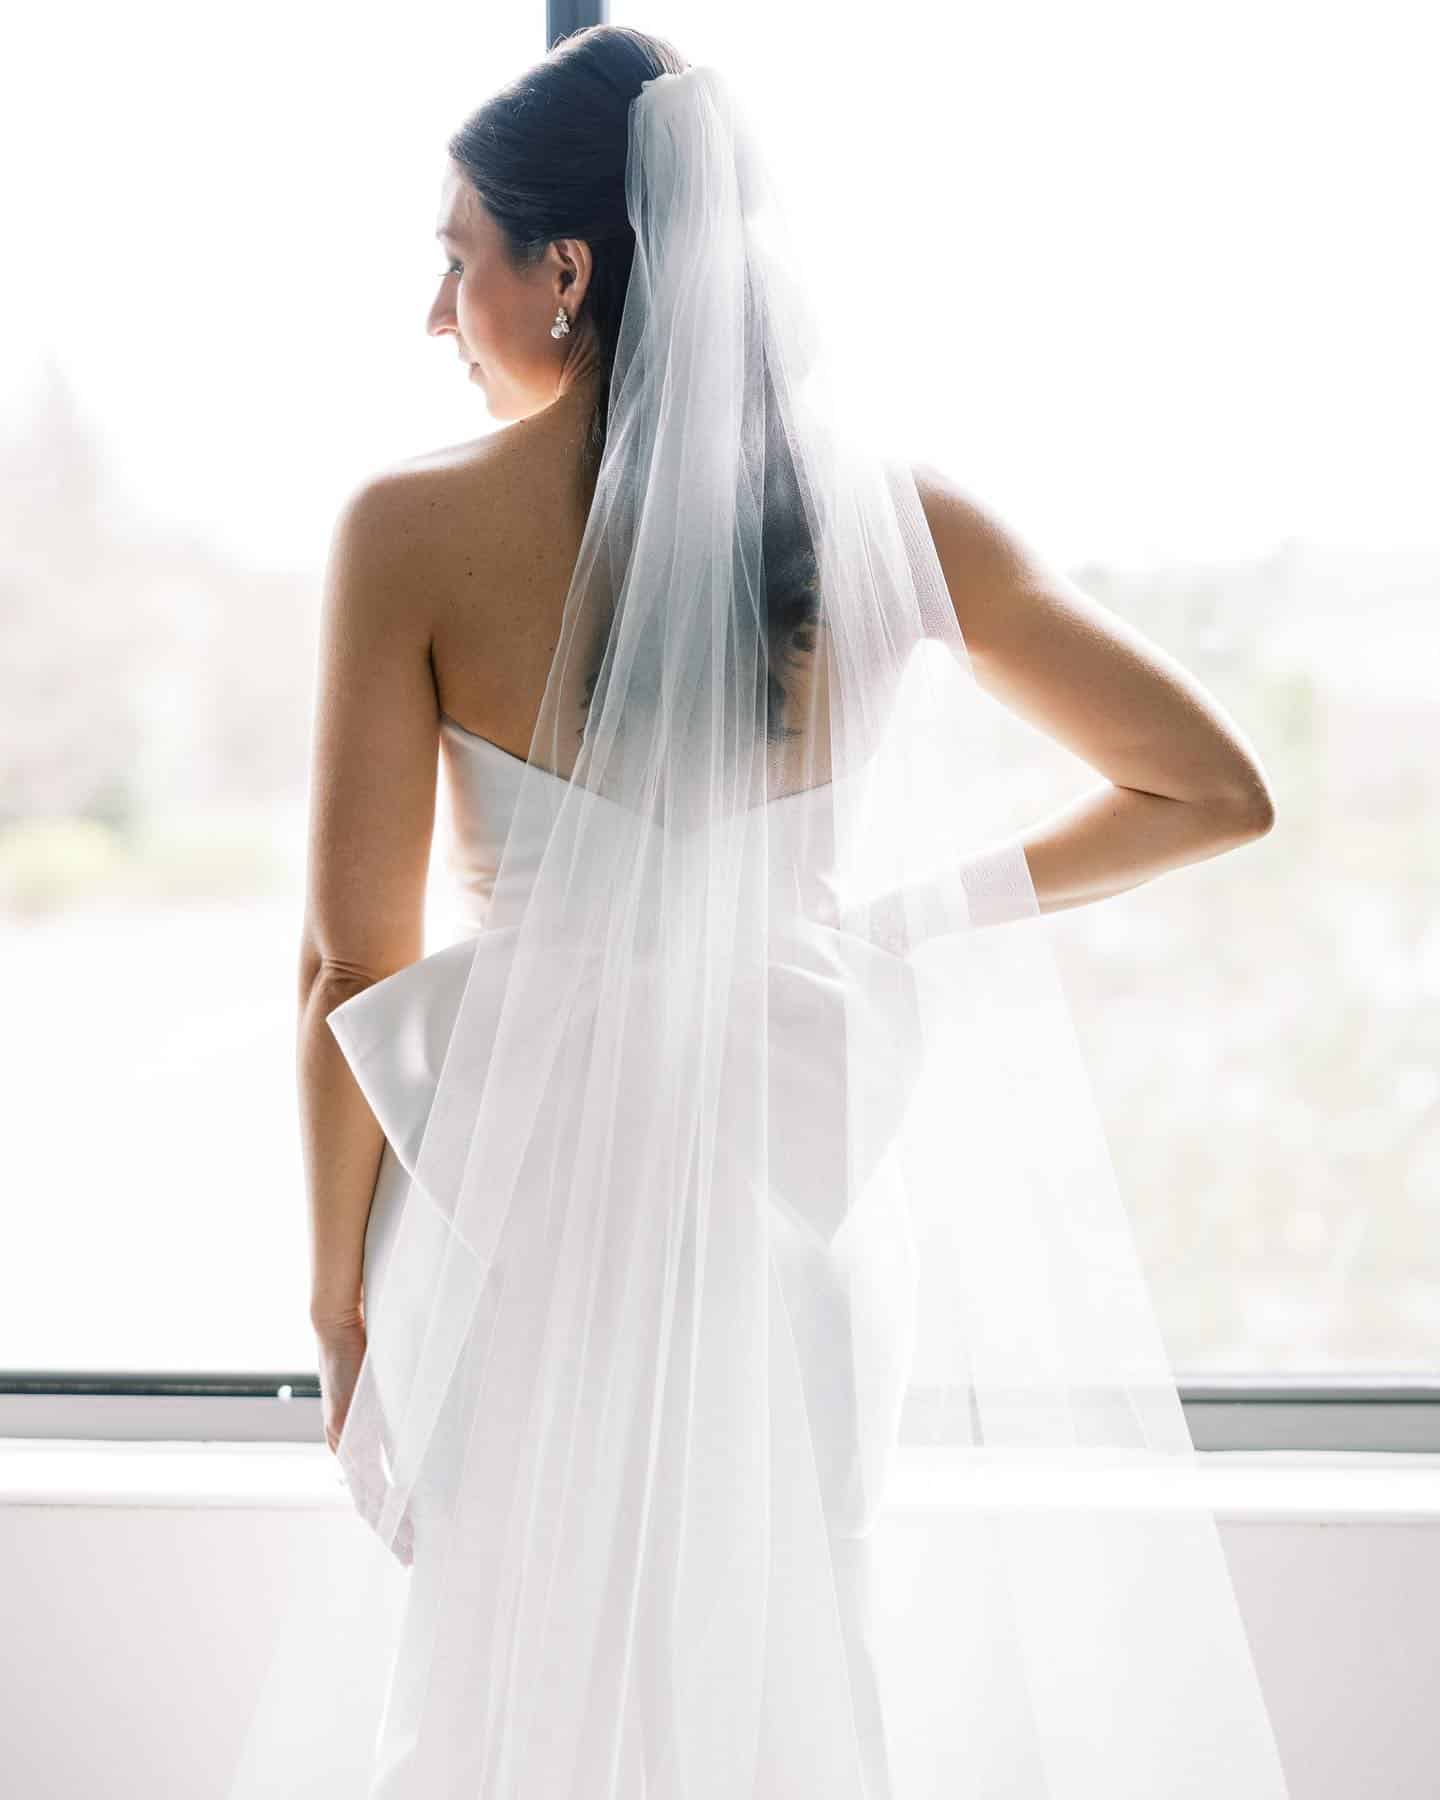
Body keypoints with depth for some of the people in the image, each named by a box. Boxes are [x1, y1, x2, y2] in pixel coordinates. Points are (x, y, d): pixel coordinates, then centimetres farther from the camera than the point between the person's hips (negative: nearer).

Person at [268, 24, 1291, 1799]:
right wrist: (892, 922, 6)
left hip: (525, 1192, -2)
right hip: (786, 1186, 2)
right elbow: (1218, 791, 1)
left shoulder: (412, 529, -10)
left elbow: (353, 964, -8)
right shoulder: (889, 515, -3)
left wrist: (338, 1283, 4)